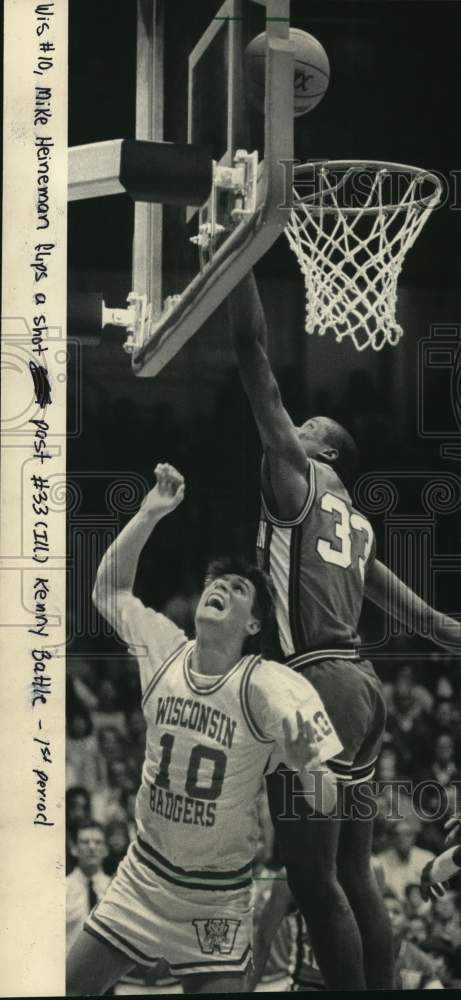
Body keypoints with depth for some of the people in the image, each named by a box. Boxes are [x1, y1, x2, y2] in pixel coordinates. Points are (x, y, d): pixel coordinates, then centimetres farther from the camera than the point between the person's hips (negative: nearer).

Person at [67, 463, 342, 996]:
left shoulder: (274, 689, -19)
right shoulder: (164, 649, -7)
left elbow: (324, 805, -18)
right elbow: (107, 589, 8)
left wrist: (305, 761, -41)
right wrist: (149, 513, -2)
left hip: (217, 900, -3)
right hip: (144, 873, 4)